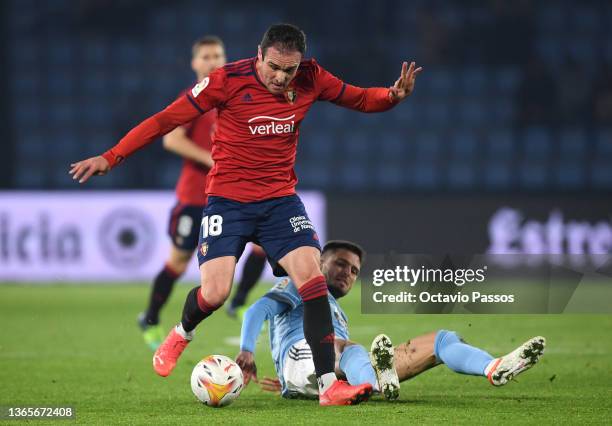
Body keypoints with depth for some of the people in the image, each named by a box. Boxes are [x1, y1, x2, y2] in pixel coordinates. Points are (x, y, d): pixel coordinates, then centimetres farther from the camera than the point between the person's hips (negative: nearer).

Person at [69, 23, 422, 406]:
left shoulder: (311, 79, -4)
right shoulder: (227, 80, -14)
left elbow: (359, 99, 9)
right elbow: (166, 119, -10)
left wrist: (394, 95, -14)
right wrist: (111, 158, -12)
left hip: (281, 199, 3)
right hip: (228, 199, -3)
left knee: (312, 276, -17)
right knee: (215, 292, -13)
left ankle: (329, 385, -14)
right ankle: (182, 334, 25)